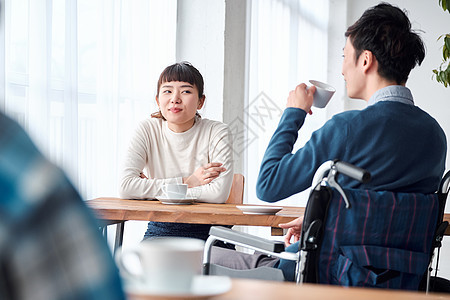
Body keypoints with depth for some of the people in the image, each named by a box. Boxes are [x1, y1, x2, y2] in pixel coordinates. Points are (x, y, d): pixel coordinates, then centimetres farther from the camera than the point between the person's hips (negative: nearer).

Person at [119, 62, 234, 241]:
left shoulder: (217, 132, -6)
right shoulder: (148, 130, 0)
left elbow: (219, 193, -21)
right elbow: (126, 187, -13)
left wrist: (153, 188, -13)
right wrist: (186, 182, -15)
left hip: (207, 233, -1)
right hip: (159, 231, 2)